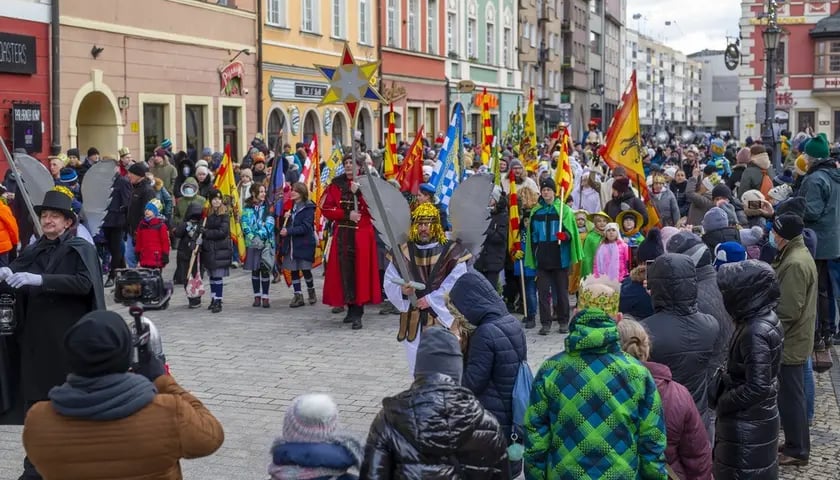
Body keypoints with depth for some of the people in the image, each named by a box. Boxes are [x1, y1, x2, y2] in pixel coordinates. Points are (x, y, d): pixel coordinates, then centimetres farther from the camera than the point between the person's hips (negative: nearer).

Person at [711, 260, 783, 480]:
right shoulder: (767, 318, 1)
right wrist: (724, 375, 4)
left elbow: (757, 387, -27)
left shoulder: (755, 333, -28)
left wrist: (722, 402, -15)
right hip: (760, 417, 9)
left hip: (746, 424, -9)